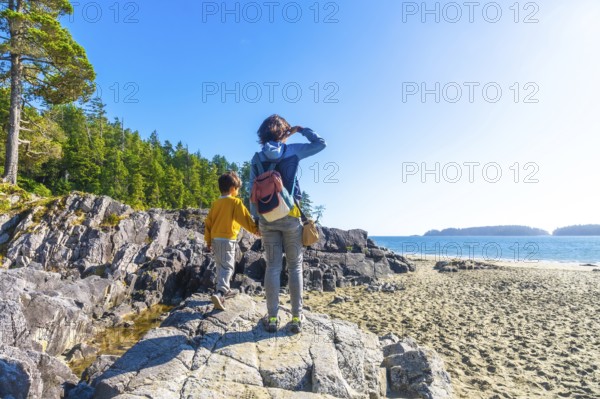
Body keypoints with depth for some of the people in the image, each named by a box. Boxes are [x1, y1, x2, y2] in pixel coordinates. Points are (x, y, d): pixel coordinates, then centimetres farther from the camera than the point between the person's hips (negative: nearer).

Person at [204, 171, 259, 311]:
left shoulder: (215, 203, 10)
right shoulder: (235, 202, -9)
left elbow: (208, 222, 12)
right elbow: (246, 218, -11)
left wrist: (208, 240, 19)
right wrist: (256, 230, 1)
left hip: (215, 239, 7)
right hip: (227, 240, -7)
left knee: (221, 266, 21)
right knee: (227, 267, -8)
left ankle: (223, 289, 34)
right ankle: (219, 293, -25)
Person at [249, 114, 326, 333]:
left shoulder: (257, 158, 6)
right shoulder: (293, 151, 0)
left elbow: (253, 191, 4)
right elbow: (320, 143, 12)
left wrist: (256, 219, 9)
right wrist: (301, 129, 22)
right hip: (290, 216, -2)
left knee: (272, 266, 7)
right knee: (295, 267, 5)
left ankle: (272, 317, 9)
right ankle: (296, 317, 7)